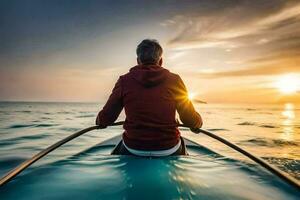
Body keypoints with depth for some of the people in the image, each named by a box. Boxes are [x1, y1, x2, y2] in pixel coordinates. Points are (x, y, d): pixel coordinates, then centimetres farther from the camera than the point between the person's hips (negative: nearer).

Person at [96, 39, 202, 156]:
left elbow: (105, 118, -3)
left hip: (132, 151, 1)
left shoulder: (124, 81, -7)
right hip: (169, 151, 0)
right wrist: (198, 122, 20)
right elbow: (190, 119, -3)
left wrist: (99, 121, 20)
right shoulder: (174, 80, -7)